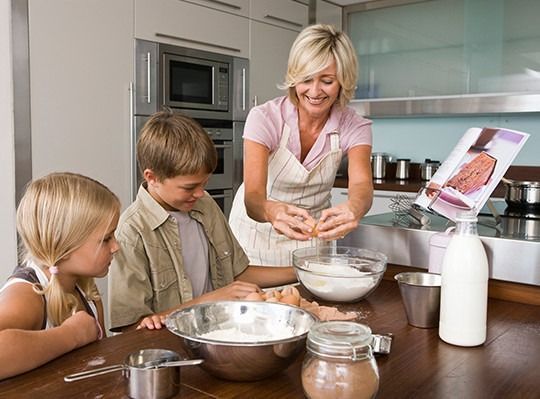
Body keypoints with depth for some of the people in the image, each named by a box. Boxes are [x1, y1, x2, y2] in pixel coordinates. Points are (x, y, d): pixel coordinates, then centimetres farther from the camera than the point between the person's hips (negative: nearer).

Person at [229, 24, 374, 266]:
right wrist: (272, 211, -54)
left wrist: (353, 209, -54)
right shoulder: (264, 118, -22)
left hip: (313, 235, 2)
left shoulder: (354, 128, -14)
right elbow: (253, 198, -31)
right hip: (257, 233, -2)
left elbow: (362, 186, -31)